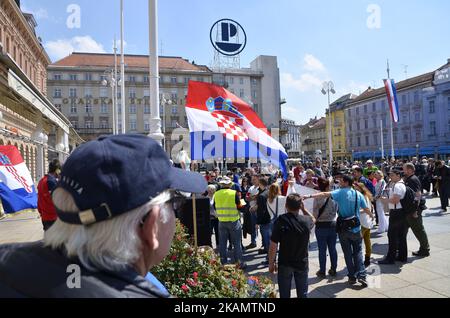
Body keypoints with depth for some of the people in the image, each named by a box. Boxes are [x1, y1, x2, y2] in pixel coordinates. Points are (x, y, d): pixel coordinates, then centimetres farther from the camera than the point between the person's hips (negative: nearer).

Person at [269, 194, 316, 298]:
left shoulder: (280, 221, -20)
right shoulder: (306, 221, -12)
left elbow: (273, 246, -17)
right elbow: (313, 219, 17)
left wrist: (271, 263, -5)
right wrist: (304, 209, 10)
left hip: (284, 264, -2)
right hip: (302, 263, 2)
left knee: (284, 293, 14)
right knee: (303, 293, 19)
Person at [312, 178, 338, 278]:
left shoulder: (318, 198, -15)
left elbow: (315, 214, -11)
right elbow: (336, 211, 4)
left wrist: (315, 219, 8)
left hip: (321, 226, -3)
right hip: (333, 224, 3)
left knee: (322, 250, 6)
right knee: (332, 248, 14)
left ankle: (322, 271, 14)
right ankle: (333, 270, 24)